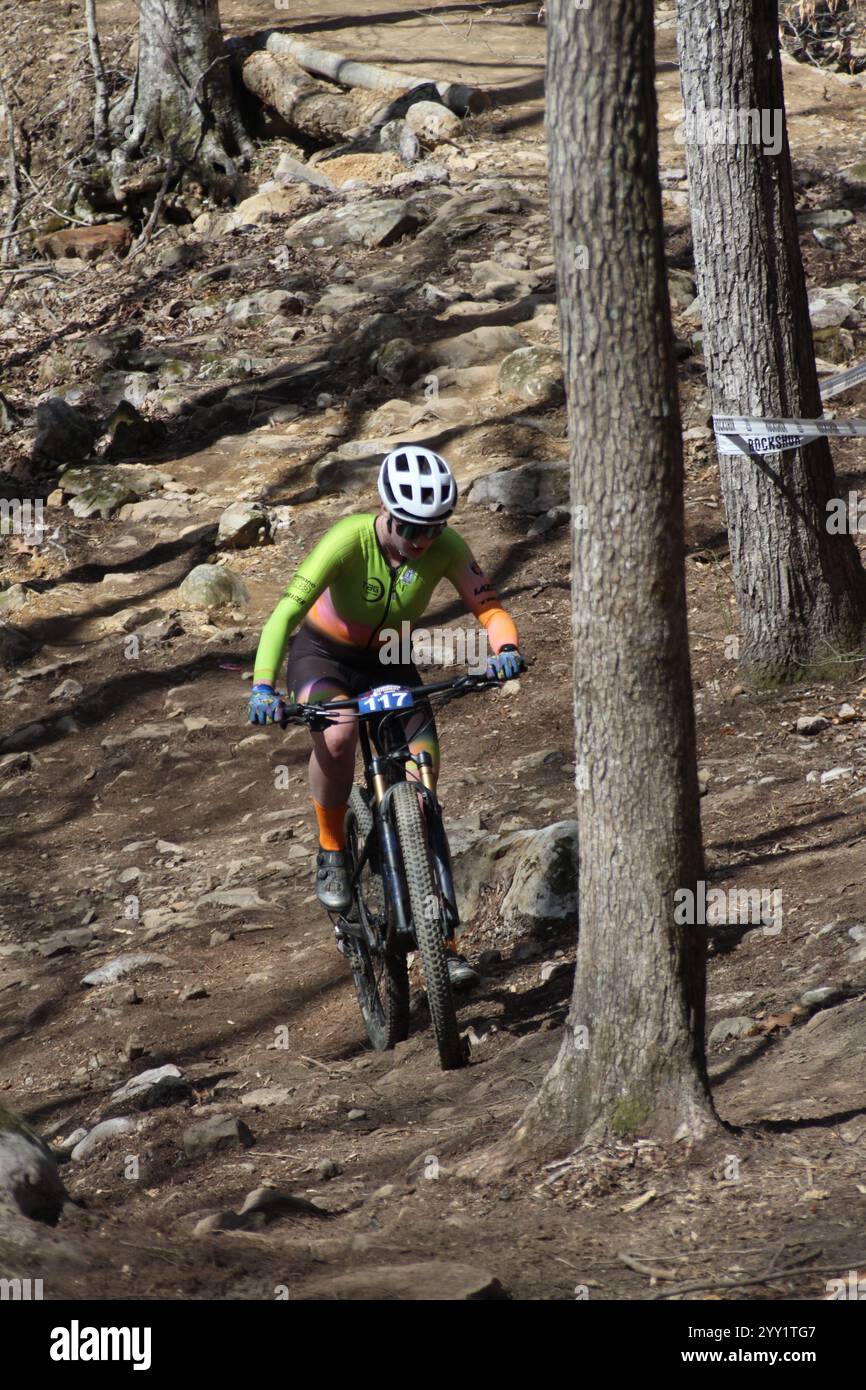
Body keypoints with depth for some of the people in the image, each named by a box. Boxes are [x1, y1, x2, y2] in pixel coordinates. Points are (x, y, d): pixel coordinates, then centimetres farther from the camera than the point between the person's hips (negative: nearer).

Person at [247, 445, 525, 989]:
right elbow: (288, 611, -35)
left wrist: (506, 648, -44)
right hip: (323, 656, -3)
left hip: (390, 661, 3)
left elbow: (489, 607, -20)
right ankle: (332, 852, -12)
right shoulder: (349, 541, -31)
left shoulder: (446, 549, -21)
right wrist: (264, 686, -48)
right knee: (337, 734, -37)